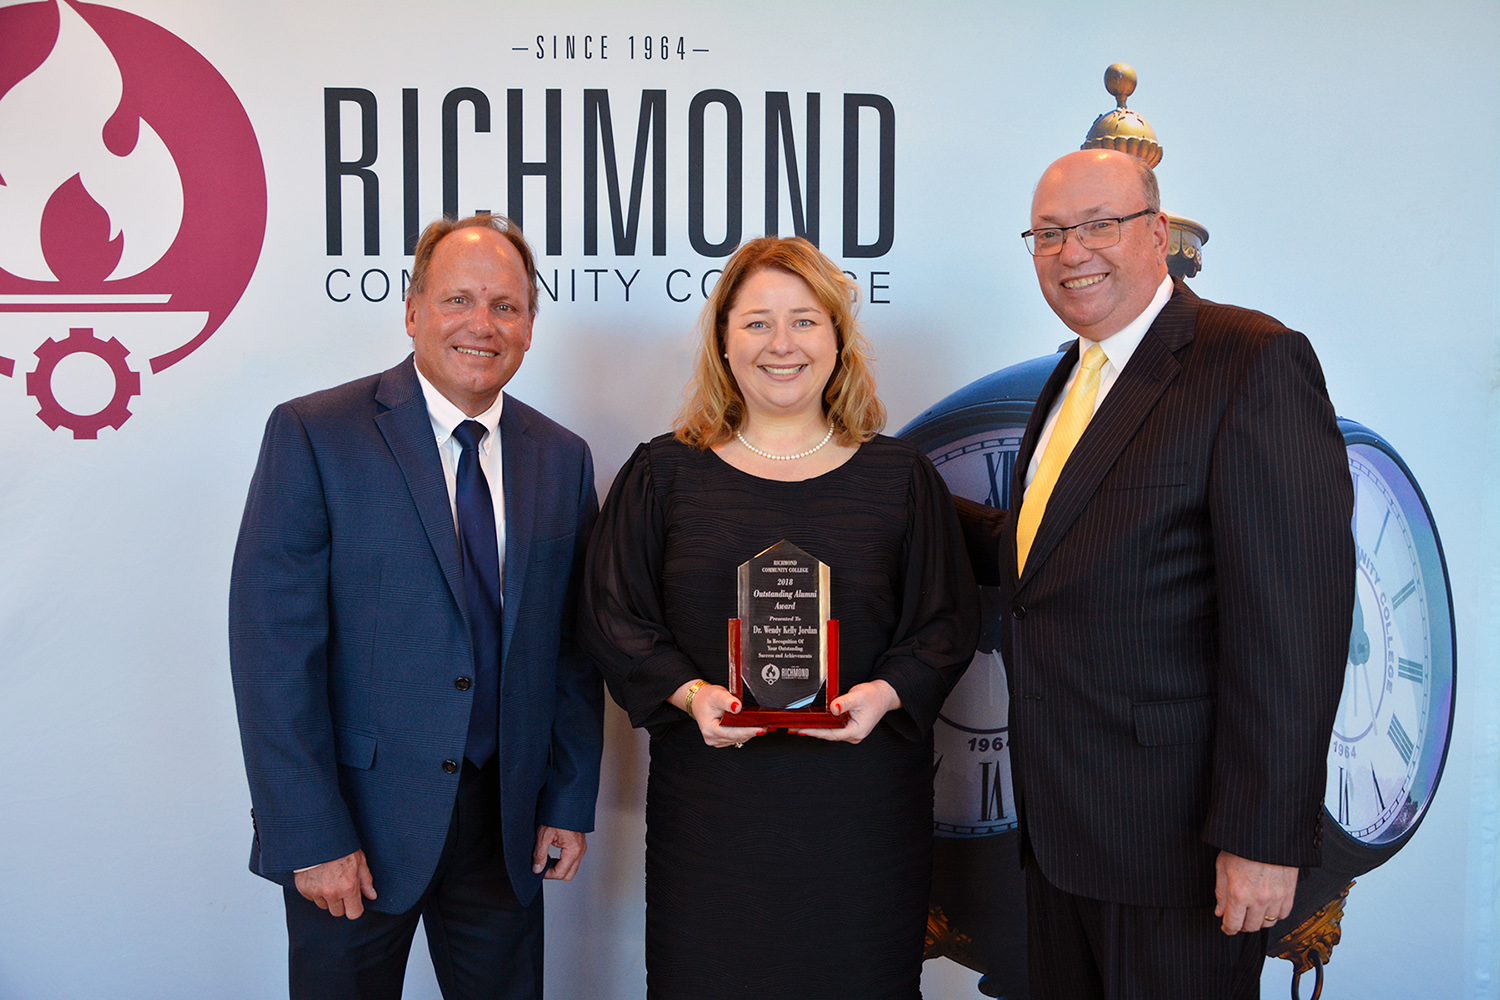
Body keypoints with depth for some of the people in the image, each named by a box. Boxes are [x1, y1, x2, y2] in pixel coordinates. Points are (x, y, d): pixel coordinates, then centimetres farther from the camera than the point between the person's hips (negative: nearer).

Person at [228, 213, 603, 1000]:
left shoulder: (562, 458, 4)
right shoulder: (313, 435, -9)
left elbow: (574, 643, 7)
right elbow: (274, 647, -13)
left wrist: (570, 803, 4)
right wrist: (309, 837, -15)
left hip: (506, 818, 4)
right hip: (356, 818, -3)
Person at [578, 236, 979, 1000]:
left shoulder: (899, 476, 6)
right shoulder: (663, 474, 5)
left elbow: (948, 623, 5)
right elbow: (612, 617, 3)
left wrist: (884, 694, -13)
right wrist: (690, 694, -13)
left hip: (862, 809, 1)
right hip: (709, 803, 0)